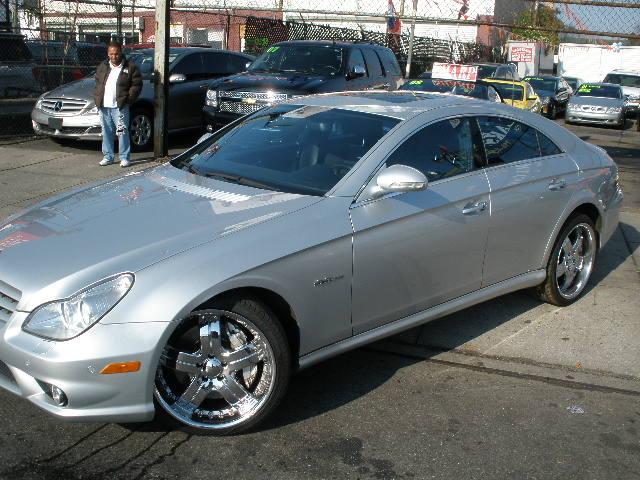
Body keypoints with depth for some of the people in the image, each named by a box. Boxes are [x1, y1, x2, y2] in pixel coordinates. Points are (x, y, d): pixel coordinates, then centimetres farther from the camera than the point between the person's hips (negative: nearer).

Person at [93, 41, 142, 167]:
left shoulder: (130, 67, -1)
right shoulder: (102, 67, 14)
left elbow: (136, 85, -3)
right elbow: (97, 83, 22)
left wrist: (128, 99, -10)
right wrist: (97, 97, 8)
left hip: (119, 106, -5)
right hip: (103, 106, 5)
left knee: (122, 132, -7)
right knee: (106, 132, 10)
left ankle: (125, 158, 1)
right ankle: (108, 156, 20)